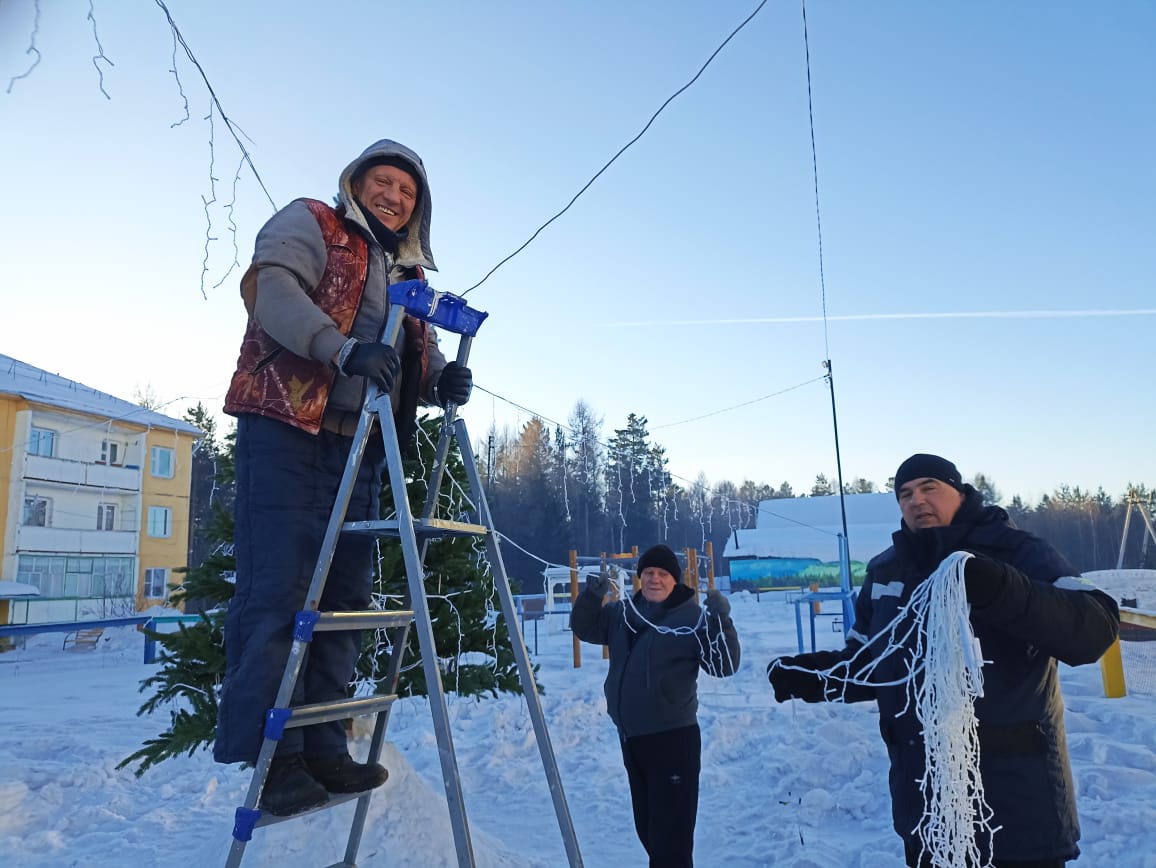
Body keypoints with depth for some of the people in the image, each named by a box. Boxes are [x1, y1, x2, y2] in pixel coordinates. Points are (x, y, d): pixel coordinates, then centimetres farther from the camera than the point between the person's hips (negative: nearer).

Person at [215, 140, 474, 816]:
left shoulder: (412, 274, 25)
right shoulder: (309, 223, 8)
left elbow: (421, 359, 21)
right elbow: (269, 286, -11)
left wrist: (442, 379, -4)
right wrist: (345, 348, -26)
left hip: (360, 445, 7)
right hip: (286, 430, -6)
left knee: (346, 593, 4)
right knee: (279, 587, -10)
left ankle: (321, 748, 13)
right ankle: (270, 753, -1)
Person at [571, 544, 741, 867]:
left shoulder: (692, 618, -12)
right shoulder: (623, 612, 6)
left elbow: (724, 666, -15)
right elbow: (584, 629, 15)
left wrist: (721, 621, -30)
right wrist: (591, 596, -5)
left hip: (672, 738, -7)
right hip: (630, 737, 7)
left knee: (671, 832, -3)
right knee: (646, 826, 21)